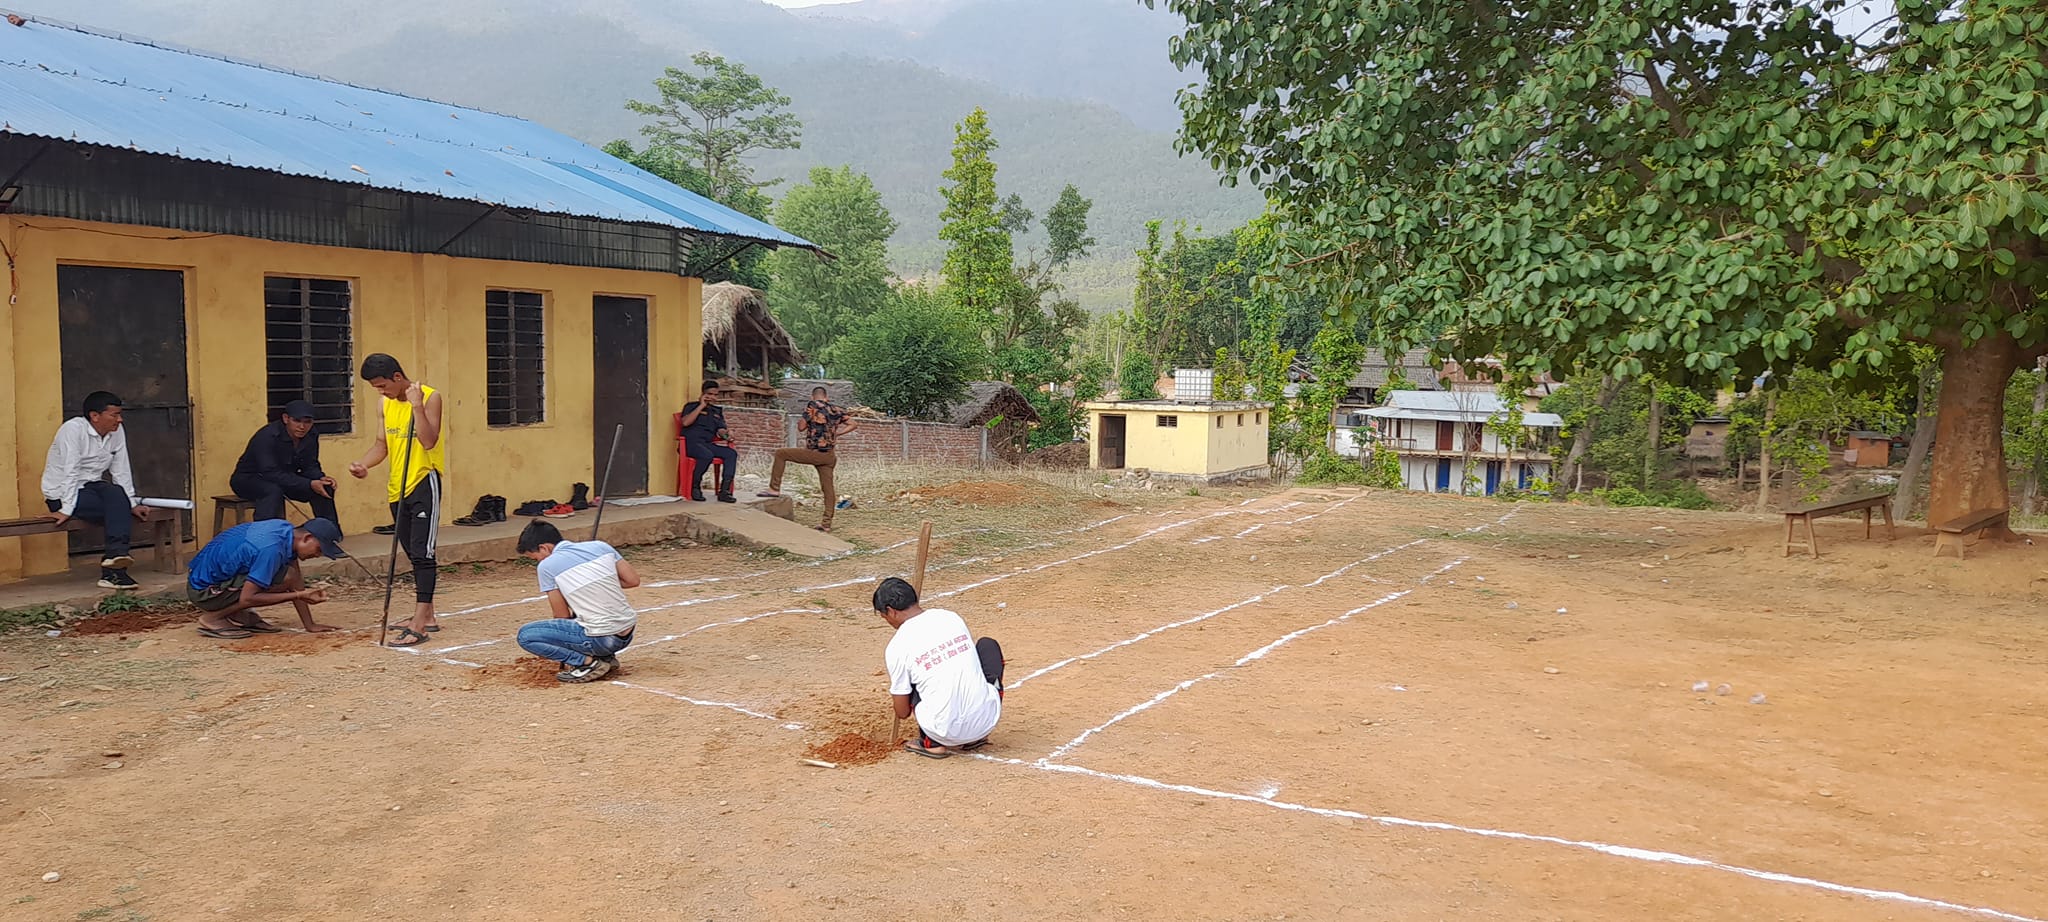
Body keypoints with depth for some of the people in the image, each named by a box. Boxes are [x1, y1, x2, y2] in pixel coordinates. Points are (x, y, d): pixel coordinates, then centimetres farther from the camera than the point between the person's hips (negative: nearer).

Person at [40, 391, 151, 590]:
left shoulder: (117, 432, 2)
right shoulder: (74, 429, -16)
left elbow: (121, 472, 3)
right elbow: (70, 472, -22)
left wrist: (132, 504, -4)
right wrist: (66, 510, -25)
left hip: (91, 487, 6)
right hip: (61, 493, -6)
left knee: (116, 495, -27)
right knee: (117, 506, -27)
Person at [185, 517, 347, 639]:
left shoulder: (287, 530, -2)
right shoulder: (272, 548, -29)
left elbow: (297, 584, 5)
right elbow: (246, 598, -27)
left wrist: (309, 625, 4)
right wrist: (299, 595, -23)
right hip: (204, 590, -9)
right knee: (286, 579, -23)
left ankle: (237, 614, 8)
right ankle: (213, 618, -12)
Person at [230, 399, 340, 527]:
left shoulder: (311, 435, -9)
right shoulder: (267, 436, -29)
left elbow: (310, 466, -3)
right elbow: (271, 473, -35)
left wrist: (321, 478, -28)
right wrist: (309, 484, -41)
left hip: (285, 479, 6)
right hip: (249, 479, -6)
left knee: (324, 488, -11)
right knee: (274, 491, -38)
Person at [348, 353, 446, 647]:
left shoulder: (430, 397, -12)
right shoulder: (387, 404, 10)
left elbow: (429, 441, -21)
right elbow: (382, 444, 13)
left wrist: (416, 404, -25)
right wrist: (364, 464, -5)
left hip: (424, 483, -8)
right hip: (398, 488, 8)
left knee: (422, 552, -11)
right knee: (414, 554, 14)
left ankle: (419, 625, -13)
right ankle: (426, 616, 24)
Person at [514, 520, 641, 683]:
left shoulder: (546, 566, -6)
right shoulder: (599, 546, 8)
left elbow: (563, 616, -1)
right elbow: (633, 580, 10)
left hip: (602, 640, -7)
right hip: (627, 634, 7)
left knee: (525, 636, 0)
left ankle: (587, 662, -6)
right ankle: (607, 657, 16)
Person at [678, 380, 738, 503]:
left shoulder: (718, 411, 25)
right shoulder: (692, 406, 9)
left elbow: (720, 429, 15)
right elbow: (685, 422, -10)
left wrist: (726, 434, -11)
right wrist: (701, 406, -5)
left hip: (708, 444, 5)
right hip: (691, 442, -5)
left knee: (732, 454, -21)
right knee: (707, 455, -37)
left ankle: (724, 491, -26)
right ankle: (695, 487, -16)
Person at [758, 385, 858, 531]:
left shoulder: (812, 405, -4)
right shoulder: (837, 409, 9)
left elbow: (802, 427, -2)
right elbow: (854, 425, 9)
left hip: (814, 453, -5)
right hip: (829, 456, 5)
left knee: (780, 453, 7)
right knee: (828, 488, 9)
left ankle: (774, 488, 4)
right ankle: (827, 523, 10)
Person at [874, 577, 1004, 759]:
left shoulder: (896, 648, -5)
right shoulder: (952, 617, 8)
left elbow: (902, 712, 4)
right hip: (988, 719, 3)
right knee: (988, 645, 24)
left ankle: (933, 743, 11)